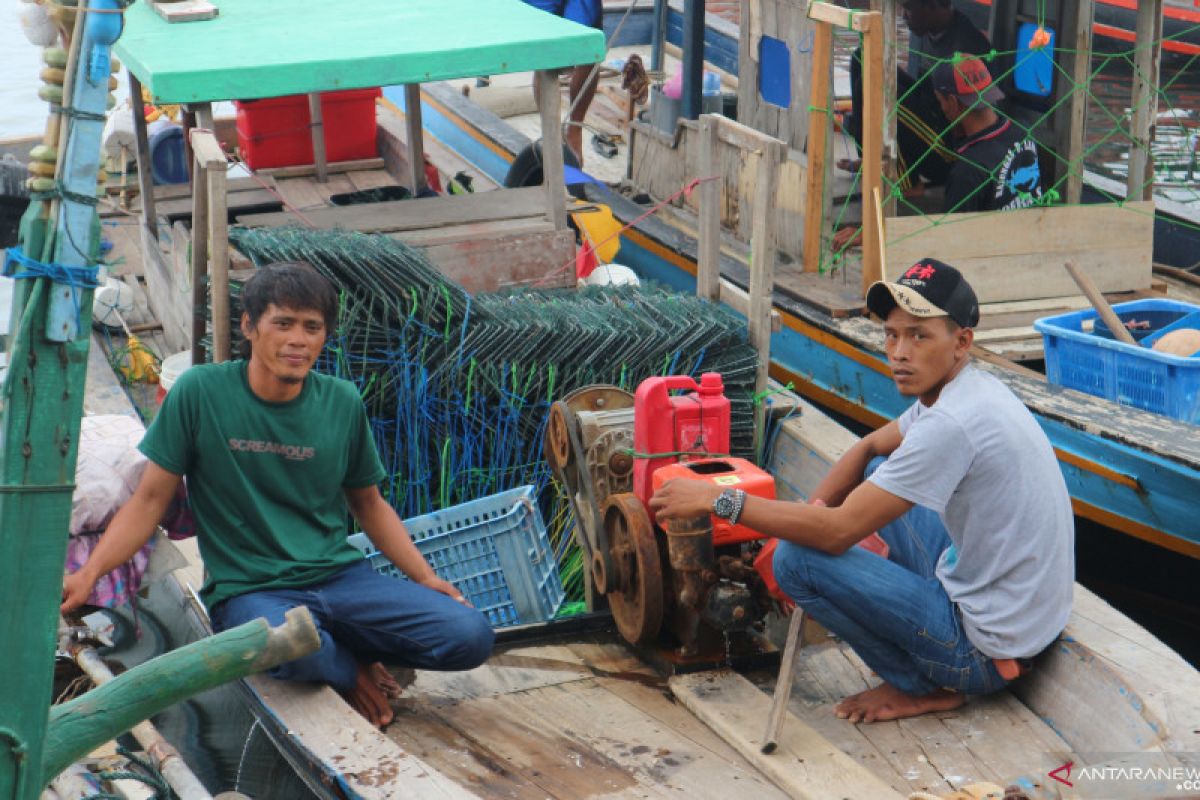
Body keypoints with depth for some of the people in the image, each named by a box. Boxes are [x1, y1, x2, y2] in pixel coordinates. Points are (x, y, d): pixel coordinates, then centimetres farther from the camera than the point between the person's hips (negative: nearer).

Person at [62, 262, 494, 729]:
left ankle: (338, 645, 7)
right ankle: (348, 671, -2)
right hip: (249, 589, -4)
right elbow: (150, 500, -1)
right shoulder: (201, 392, -5)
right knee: (297, 649, -40)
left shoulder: (342, 403, 5)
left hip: (341, 575, 4)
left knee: (470, 637, -17)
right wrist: (88, 574, -13)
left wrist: (425, 578, 7)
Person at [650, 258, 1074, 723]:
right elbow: (868, 448, 19)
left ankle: (922, 688, 1)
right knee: (878, 473, 20)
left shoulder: (952, 423, -26)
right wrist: (803, 519, 5)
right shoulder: (965, 389, 4)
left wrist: (718, 500, -18)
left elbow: (839, 531, -25)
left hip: (988, 649, -10)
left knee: (797, 560, -15)